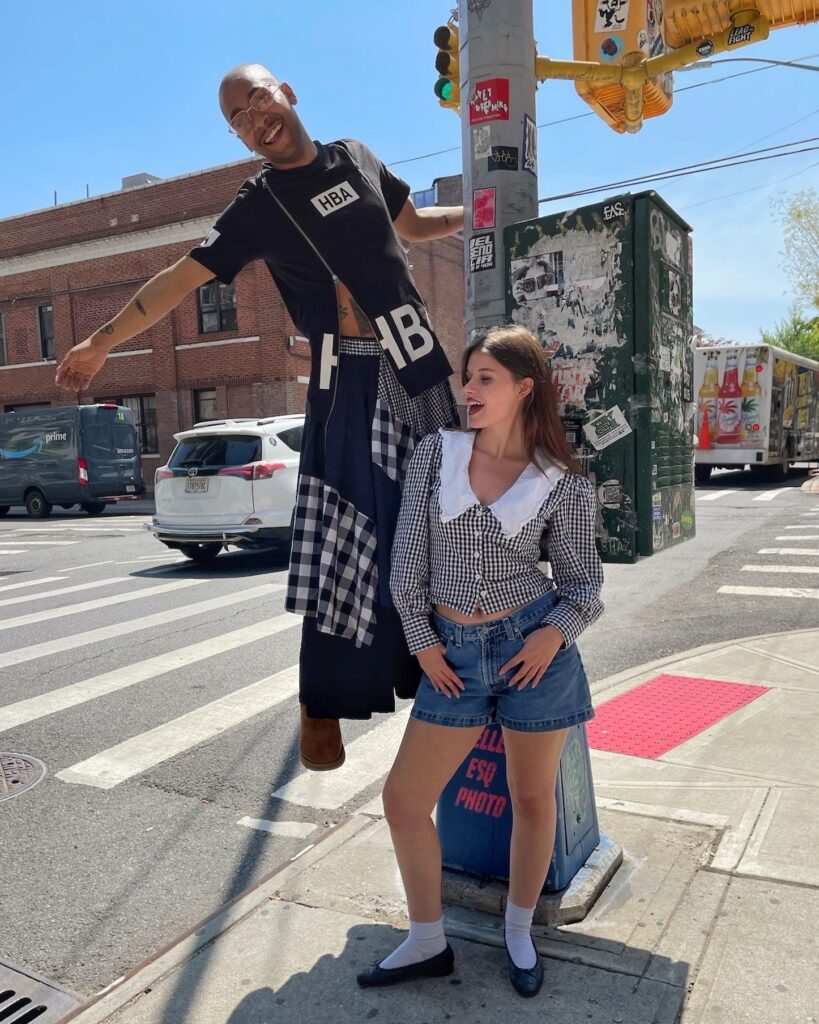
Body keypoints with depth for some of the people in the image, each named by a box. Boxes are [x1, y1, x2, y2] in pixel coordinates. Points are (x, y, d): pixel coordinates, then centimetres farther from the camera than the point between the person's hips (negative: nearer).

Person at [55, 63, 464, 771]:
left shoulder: (356, 156, 13)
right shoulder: (259, 207, 1)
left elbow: (412, 223, 26)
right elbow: (183, 275, -1)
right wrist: (103, 341, -3)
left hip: (419, 358, 4)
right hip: (348, 375, -4)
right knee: (345, 534, -7)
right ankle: (324, 704, 5)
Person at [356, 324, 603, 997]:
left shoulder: (565, 484, -4)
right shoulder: (437, 451, 0)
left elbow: (584, 581, 4)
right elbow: (408, 552, 0)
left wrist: (556, 632, -15)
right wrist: (421, 640, -3)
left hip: (533, 649, -2)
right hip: (454, 654, 2)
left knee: (533, 798, 13)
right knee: (403, 800, 6)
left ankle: (519, 934, 40)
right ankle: (428, 945, 29)